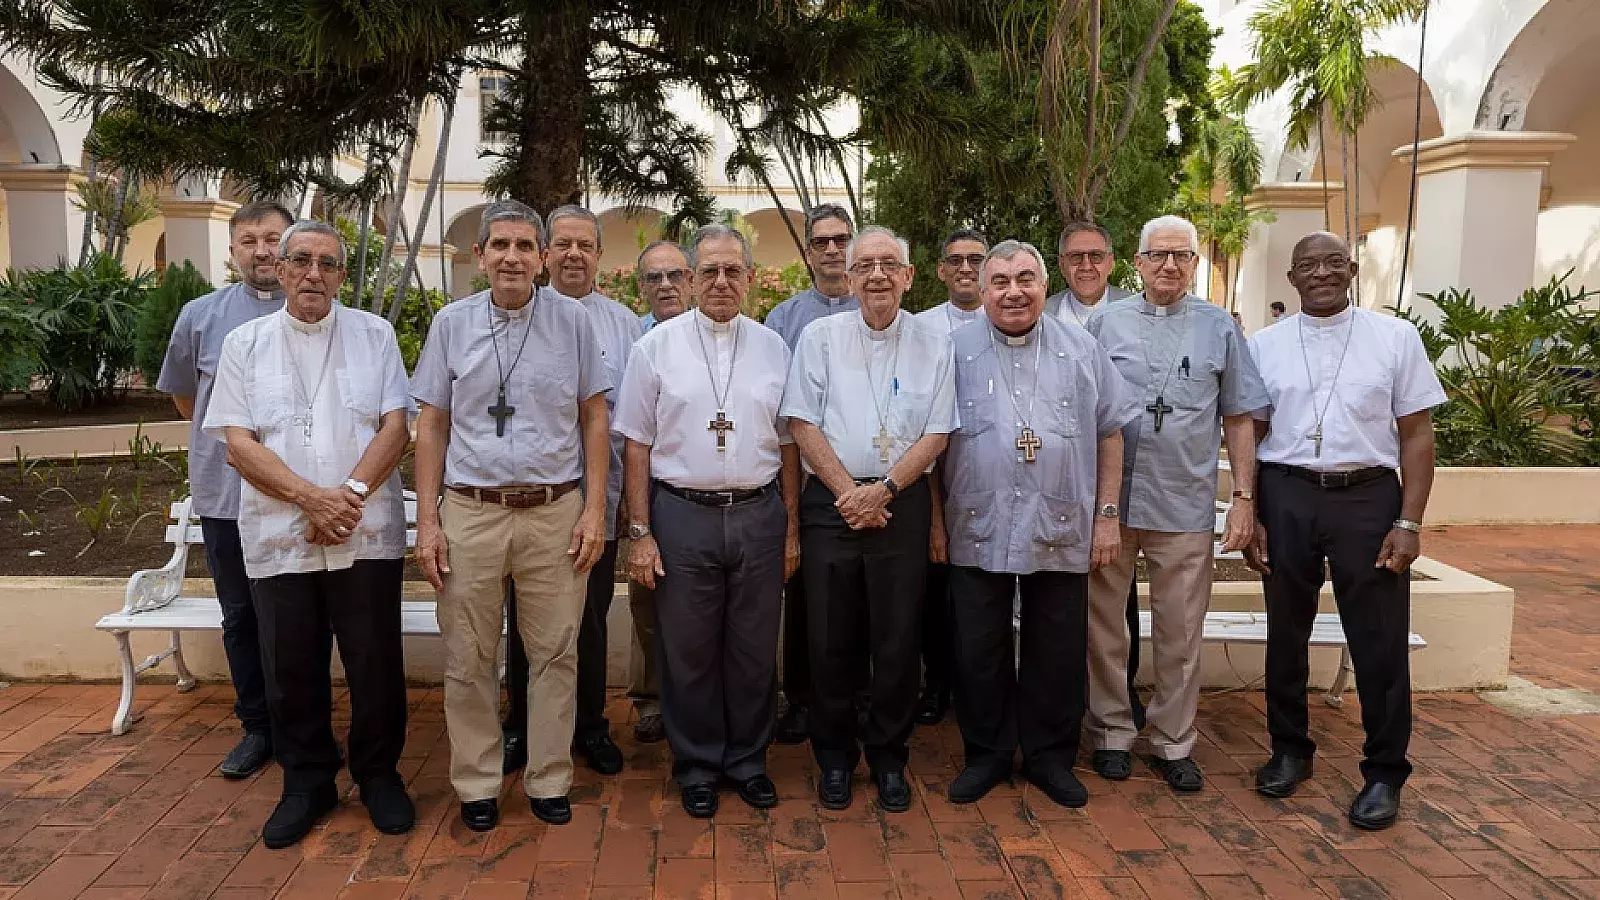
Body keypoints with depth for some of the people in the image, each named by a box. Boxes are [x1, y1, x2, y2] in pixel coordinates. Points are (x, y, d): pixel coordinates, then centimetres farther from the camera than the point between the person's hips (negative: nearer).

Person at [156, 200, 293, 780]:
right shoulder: (200, 316, 3)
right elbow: (183, 394, 19)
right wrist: (222, 439, 16)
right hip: (225, 493, 3)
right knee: (241, 617, 12)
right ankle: (257, 727, 26)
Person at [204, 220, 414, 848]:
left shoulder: (374, 335, 6)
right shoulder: (245, 344, 7)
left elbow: (395, 426, -1)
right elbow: (238, 443, -1)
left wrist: (351, 492, -15)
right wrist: (309, 498, -14)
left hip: (366, 533, -1)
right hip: (278, 537, 1)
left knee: (376, 664, 6)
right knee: (292, 670, 10)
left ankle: (379, 775, 25)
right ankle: (306, 783, 28)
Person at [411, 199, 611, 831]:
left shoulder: (573, 322, 4)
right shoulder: (451, 323, 6)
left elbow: (594, 418, 6)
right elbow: (431, 427, 7)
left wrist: (594, 510, -2)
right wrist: (427, 521, 1)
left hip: (555, 512, 0)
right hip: (470, 512, 1)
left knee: (555, 654, 5)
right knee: (468, 660, 7)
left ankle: (549, 781, 21)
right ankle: (477, 785, 23)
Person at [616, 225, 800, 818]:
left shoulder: (773, 348, 7)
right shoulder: (658, 346, 1)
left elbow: (787, 445, 10)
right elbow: (637, 445, 0)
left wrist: (792, 530, 8)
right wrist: (640, 532, -4)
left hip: (759, 514, 2)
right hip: (682, 513, -2)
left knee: (754, 650, 11)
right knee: (688, 652, 8)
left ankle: (748, 760, 28)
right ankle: (697, 767, 25)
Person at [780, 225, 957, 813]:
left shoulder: (933, 345, 6)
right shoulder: (820, 338, 4)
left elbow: (936, 435, 1)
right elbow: (803, 423, -2)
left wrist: (882, 490, -11)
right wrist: (849, 493, -10)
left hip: (903, 504, 1)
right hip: (831, 502, 0)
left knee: (898, 638, 5)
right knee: (831, 637, 5)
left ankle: (888, 758, 23)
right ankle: (835, 757, 23)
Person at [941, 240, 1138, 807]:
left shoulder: (1081, 350, 6)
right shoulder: (956, 351, 2)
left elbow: (1110, 433, 9)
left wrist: (1107, 515, 5)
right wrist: (934, 520, 0)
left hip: (1061, 532, 1)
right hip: (978, 532, -1)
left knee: (1058, 653, 10)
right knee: (979, 652, 8)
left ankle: (1050, 756, 27)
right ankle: (986, 754, 26)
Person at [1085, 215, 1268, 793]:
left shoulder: (1219, 328, 8)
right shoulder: (1105, 323, 5)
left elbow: (1239, 419, 9)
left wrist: (1244, 497, 3)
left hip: (1186, 506, 0)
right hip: (1108, 500, 0)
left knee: (1180, 632, 7)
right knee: (1104, 625, 8)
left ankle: (1173, 742, 22)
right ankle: (1112, 733, 23)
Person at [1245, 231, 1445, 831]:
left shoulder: (1396, 337, 3)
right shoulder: (1264, 345, 6)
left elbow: (1417, 434, 1)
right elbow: (1250, 436, 6)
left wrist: (1409, 523, -6)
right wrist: (1250, 518, 0)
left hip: (1368, 496, -1)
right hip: (1286, 497, 2)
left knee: (1380, 642, 4)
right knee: (1286, 634, 12)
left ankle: (1384, 774, 20)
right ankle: (1290, 751, 30)